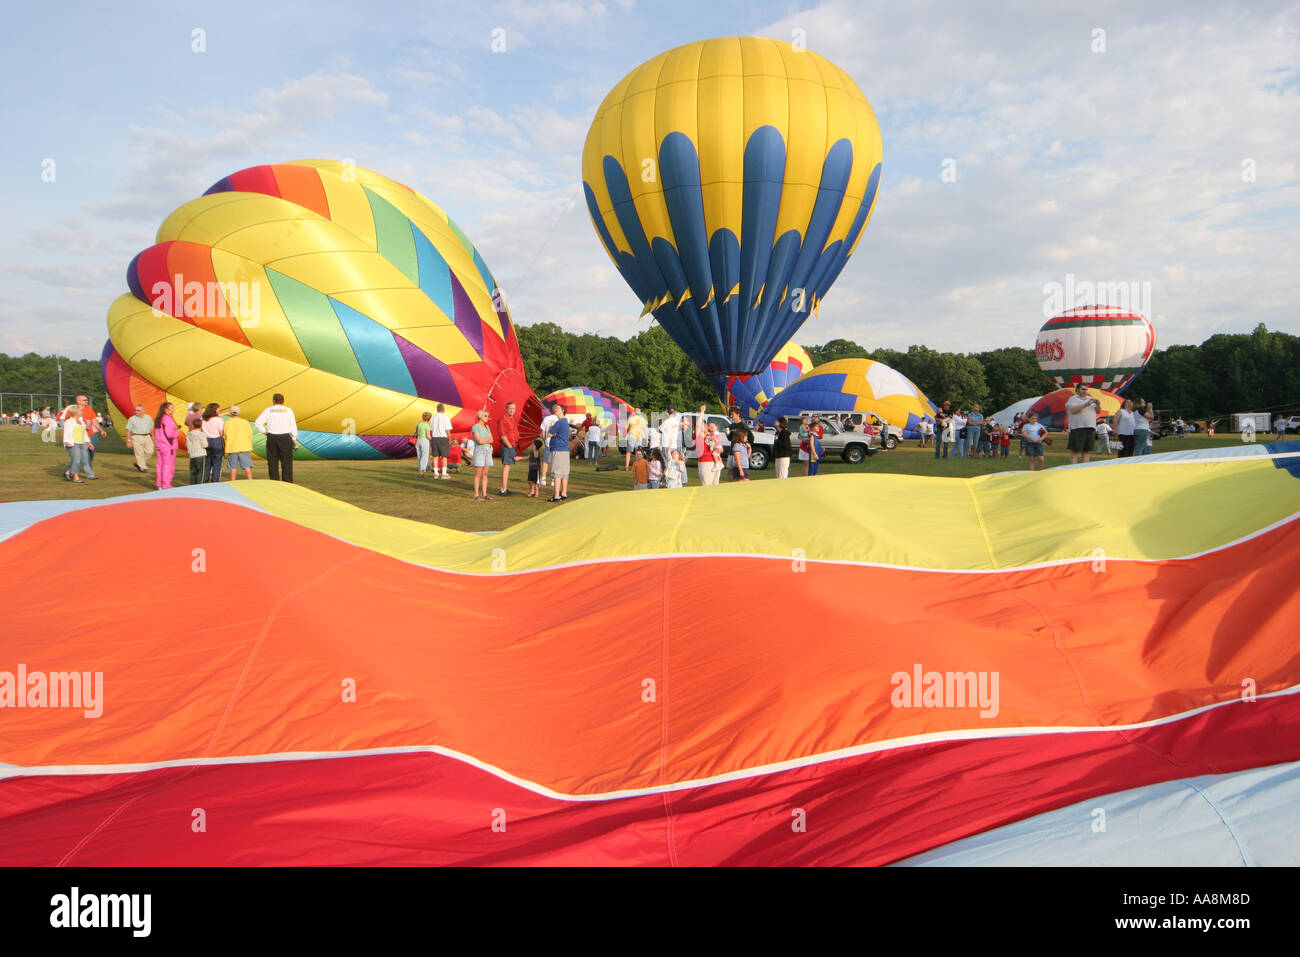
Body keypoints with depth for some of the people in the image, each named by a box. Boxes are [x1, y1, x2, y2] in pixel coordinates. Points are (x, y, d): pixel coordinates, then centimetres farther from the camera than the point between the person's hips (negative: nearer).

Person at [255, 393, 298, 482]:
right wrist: (294, 438, 7)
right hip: (285, 437, -1)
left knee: (272, 462, 7)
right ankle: (288, 482, -4)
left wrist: (265, 432, 8)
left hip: (271, 438, 1)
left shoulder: (268, 410, 3)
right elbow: (293, 425, 0)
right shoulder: (288, 410, 1)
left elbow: (258, 423, -3)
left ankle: (274, 482, 5)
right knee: (286, 461, 1)